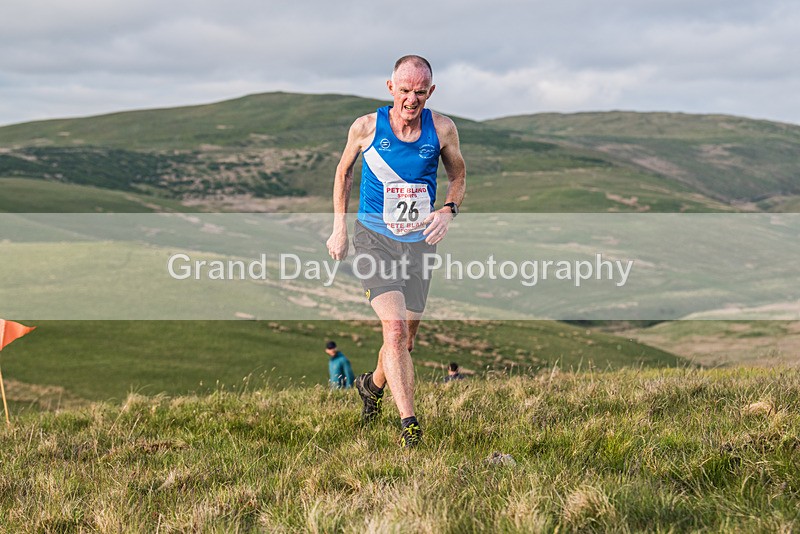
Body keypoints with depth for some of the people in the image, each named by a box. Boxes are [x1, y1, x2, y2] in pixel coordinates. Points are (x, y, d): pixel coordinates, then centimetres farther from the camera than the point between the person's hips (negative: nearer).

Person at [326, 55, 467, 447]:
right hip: (374, 237, -3)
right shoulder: (366, 127, -8)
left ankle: (373, 384, 44)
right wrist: (339, 227, 7)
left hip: (419, 241, 3)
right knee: (395, 329, -20)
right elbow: (344, 171, 10)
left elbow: (458, 175, 12)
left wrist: (448, 210, -7)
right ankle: (408, 423, -18)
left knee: (406, 339, 12)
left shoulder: (442, 130, -4)